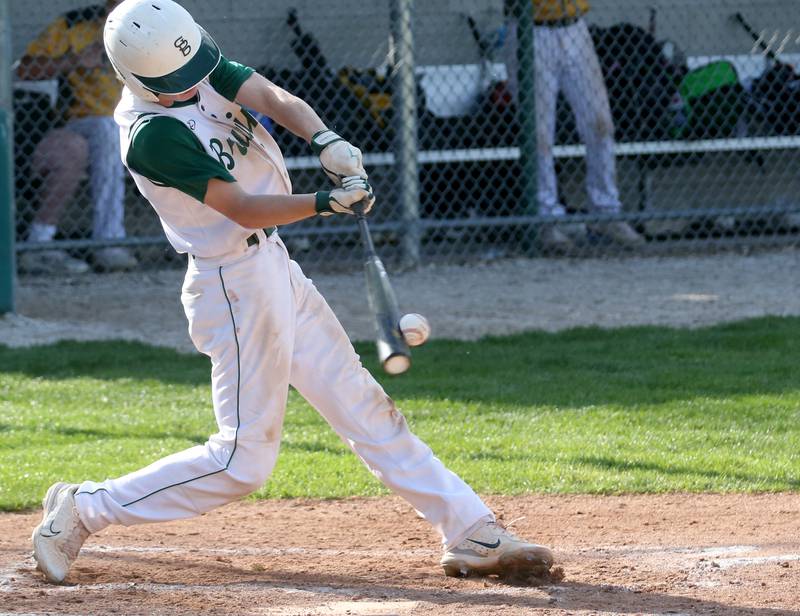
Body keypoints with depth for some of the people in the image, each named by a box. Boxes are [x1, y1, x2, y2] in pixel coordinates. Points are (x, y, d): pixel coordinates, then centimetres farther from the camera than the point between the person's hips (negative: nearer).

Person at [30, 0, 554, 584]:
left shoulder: (201, 68, -1)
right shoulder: (152, 134, -24)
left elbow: (271, 97, -14)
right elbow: (242, 209, -25)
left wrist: (326, 140, -32)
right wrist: (326, 202, -35)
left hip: (275, 269, 9)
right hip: (236, 287, -9)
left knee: (363, 404, 11)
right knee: (245, 459, -3)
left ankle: (471, 534, 15)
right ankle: (83, 509, 5)